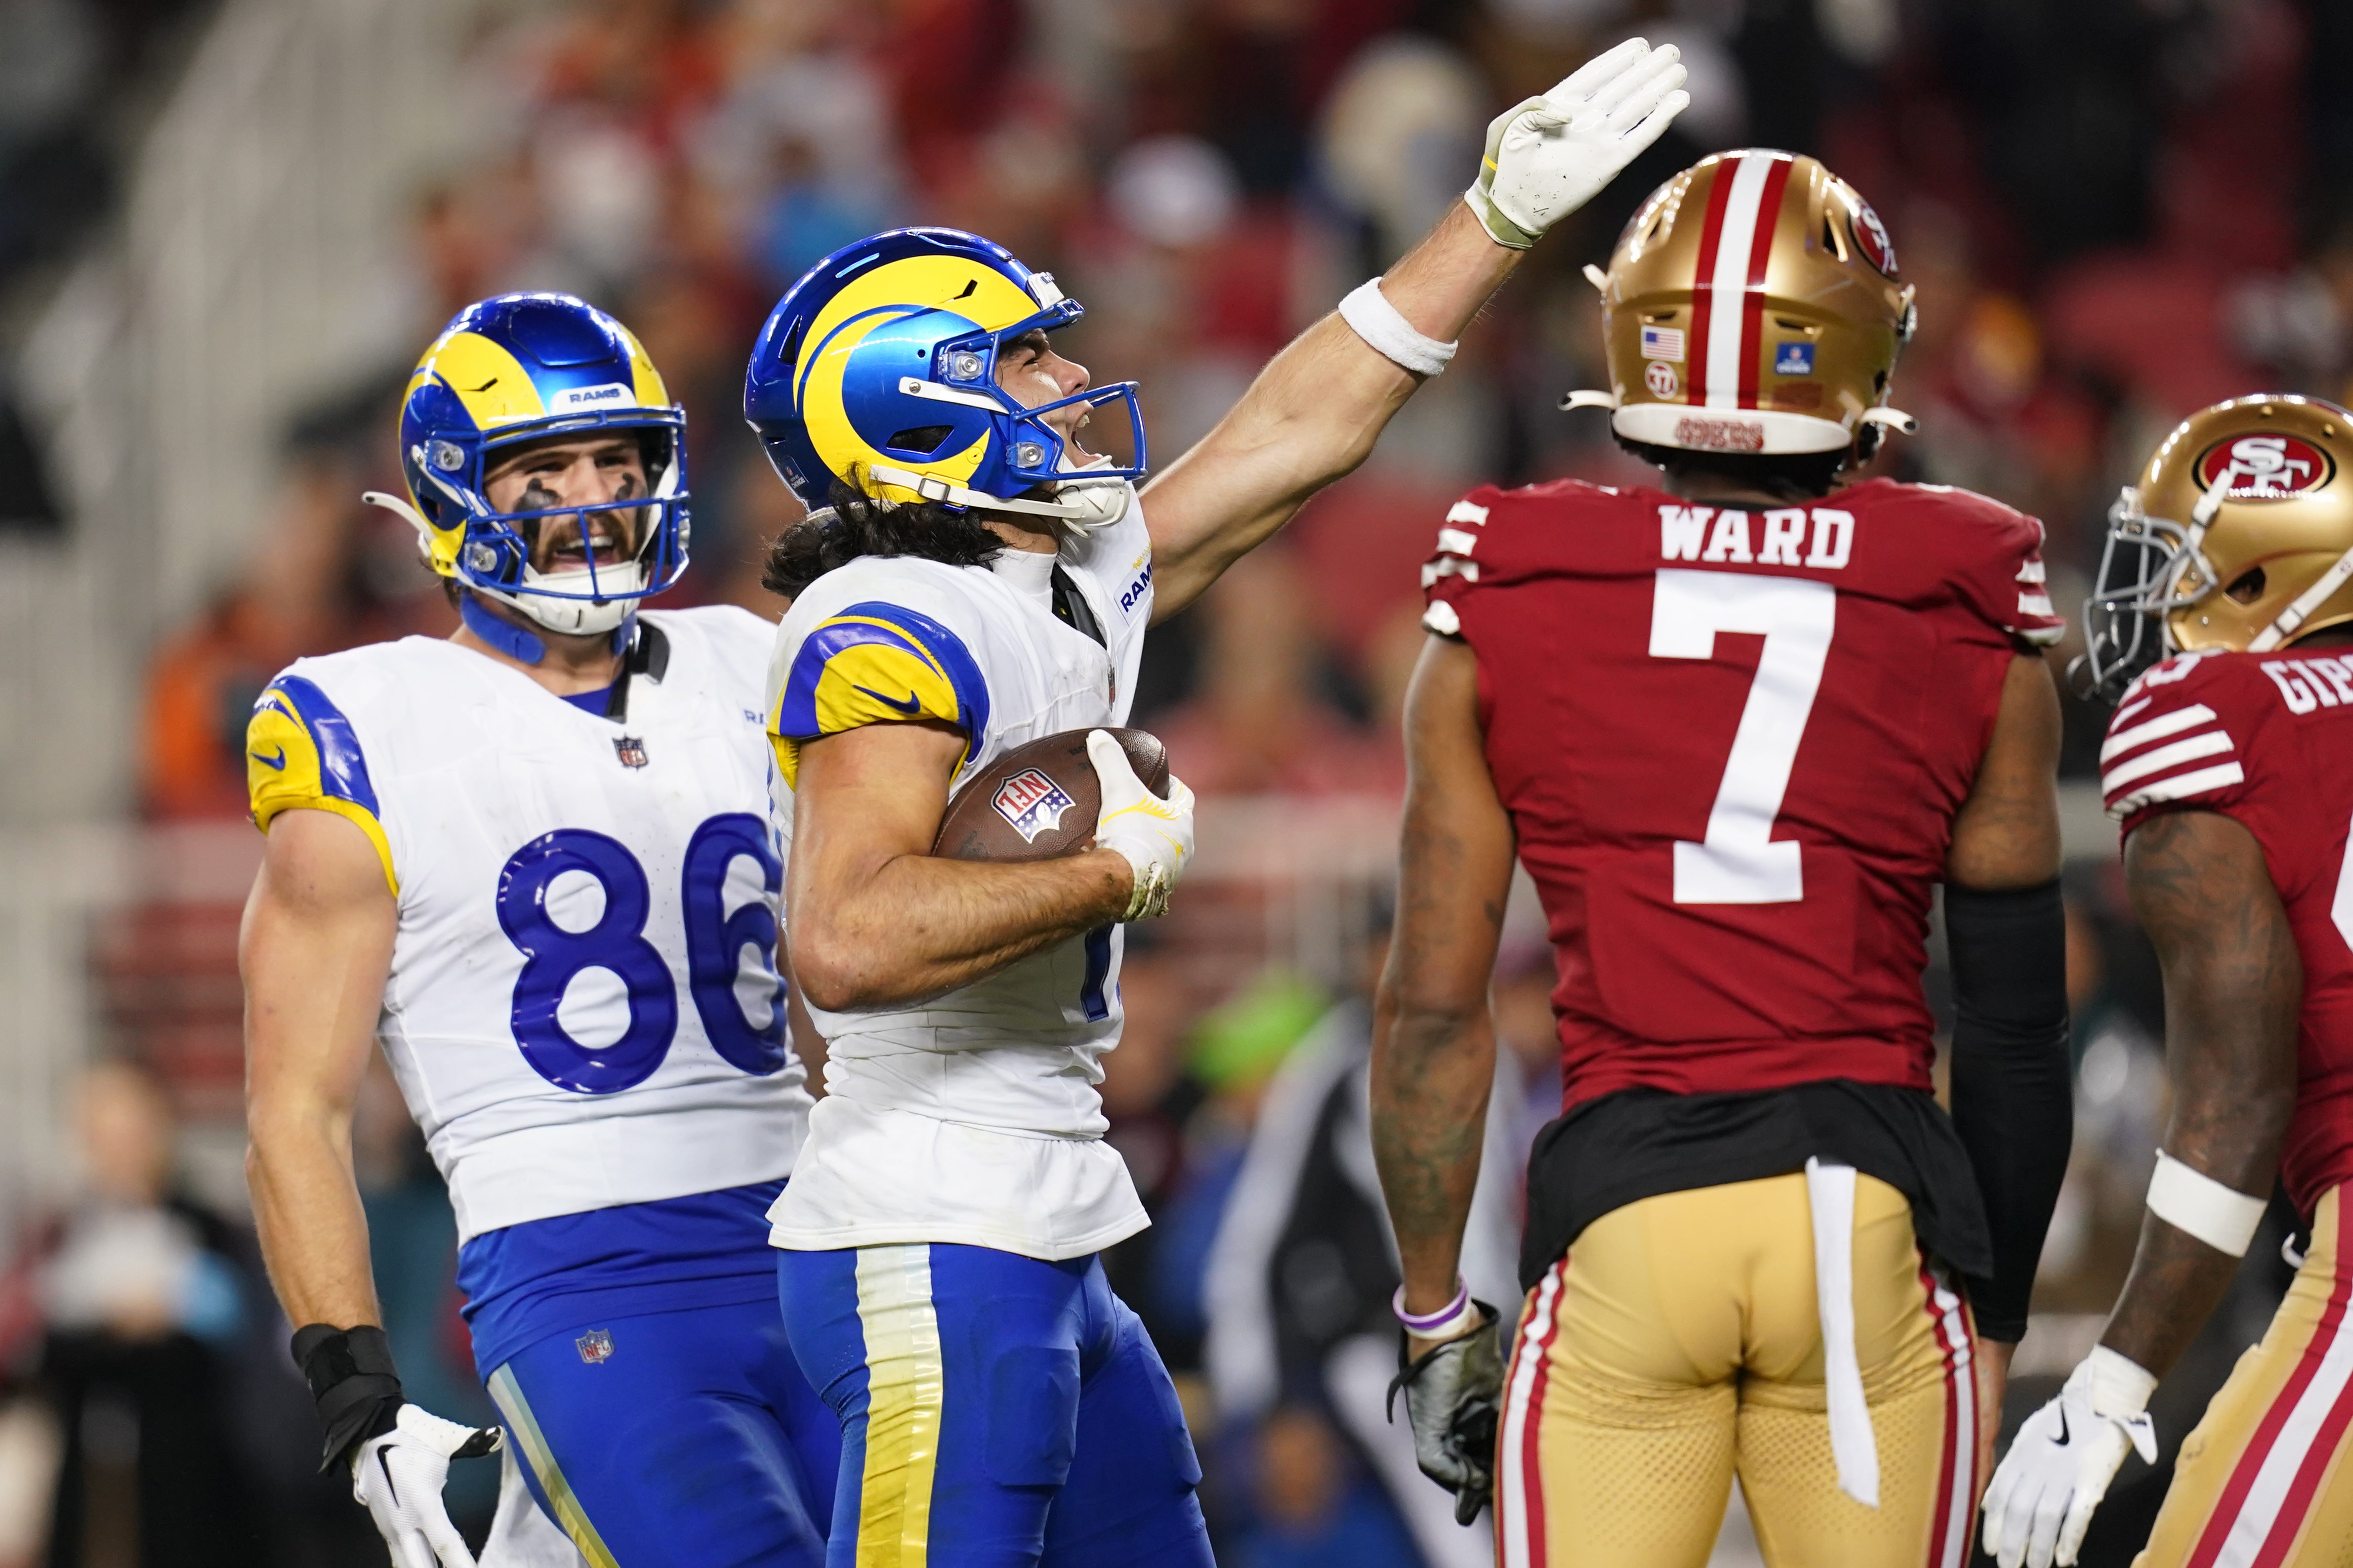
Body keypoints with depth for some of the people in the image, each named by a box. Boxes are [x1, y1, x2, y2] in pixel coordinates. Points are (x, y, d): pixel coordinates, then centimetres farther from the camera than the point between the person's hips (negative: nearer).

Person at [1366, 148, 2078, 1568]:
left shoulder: (1503, 614, 5)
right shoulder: (1973, 627, 5)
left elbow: (1434, 1008, 5)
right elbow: (2016, 1033, 8)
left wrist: (1436, 1318, 13)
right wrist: (1995, 1322, 18)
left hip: (1620, 1218, 0)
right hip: (1876, 1217, 0)